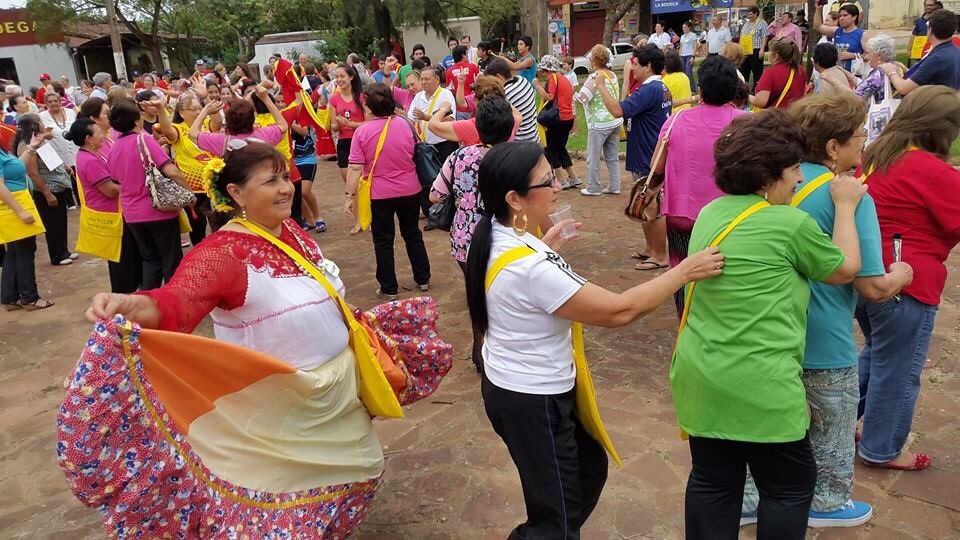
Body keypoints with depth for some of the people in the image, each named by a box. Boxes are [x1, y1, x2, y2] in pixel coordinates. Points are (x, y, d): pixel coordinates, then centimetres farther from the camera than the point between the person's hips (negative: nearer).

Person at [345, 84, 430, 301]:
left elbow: (355, 168, -15)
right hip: (409, 190, 3)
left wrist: (350, 195, -9)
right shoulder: (404, 123, -6)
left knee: (383, 241, 10)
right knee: (412, 234, 19)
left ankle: (389, 289, 15)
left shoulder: (362, 131, -14)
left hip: (380, 194, -3)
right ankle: (423, 279, 28)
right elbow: (415, 151, 8)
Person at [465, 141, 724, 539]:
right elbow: (618, 311, -27)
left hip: (517, 385, 10)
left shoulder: (498, 237, -4)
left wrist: (546, 251, 12)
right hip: (532, 399, -10)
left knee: (589, 467, 28)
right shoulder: (529, 267, -33)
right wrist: (684, 272, -19)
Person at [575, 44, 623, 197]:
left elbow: (581, 98, -18)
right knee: (612, 157, 13)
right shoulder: (612, 75, 8)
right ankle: (614, 187, 16)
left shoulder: (595, 77, -15)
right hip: (616, 121, 8)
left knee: (593, 157, 3)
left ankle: (593, 188, 8)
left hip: (599, 123, -8)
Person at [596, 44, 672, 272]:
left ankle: (660, 256, 10)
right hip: (648, 158, 10)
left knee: (652, 210, 0)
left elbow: (618, 110, -31)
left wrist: (601, 86, -22)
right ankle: (651, 249, 30)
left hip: (648, 161, -10)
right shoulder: (660, 88, 12)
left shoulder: (650, 90, -21)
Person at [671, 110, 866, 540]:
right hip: (760, 388, -6)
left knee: (711, 482, 17)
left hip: (700, 379, 7)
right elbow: (845, 269, 4)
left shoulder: (710, 213, 6)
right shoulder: (792, 224, -12)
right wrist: (845, 206, 15)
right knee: (790, 487, 14)